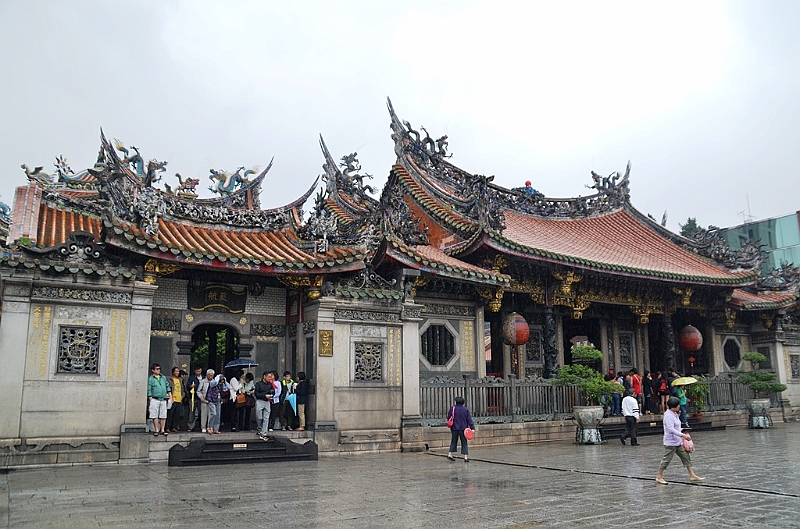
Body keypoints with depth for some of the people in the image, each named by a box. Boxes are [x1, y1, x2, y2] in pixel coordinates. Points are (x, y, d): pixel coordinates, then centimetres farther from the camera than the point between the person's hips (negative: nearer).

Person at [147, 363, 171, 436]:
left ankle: (162, 430, 9)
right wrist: (151, 400, -9)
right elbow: (149, 391, -3)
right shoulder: (150, 379, -1)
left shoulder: (163, 377, 13)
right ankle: (156, 430, 4)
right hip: (155, 399, -4)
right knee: (155, 416, -2)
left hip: (163, 399, 4)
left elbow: (167, 386, 18)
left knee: (163, 415, 4)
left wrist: (169, 395, 11)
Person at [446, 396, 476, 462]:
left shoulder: (453, 409, -5)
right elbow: (469, 419, -6)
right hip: (463, 429, 0)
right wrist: (472, 428, -8)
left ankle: (450, 454, 12)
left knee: (453, 442, 15)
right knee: (464, 443, 6)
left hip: (454, 428, 0)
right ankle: (466, 457, 1)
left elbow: (448, 417, 3)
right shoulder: (466, 409, -3)